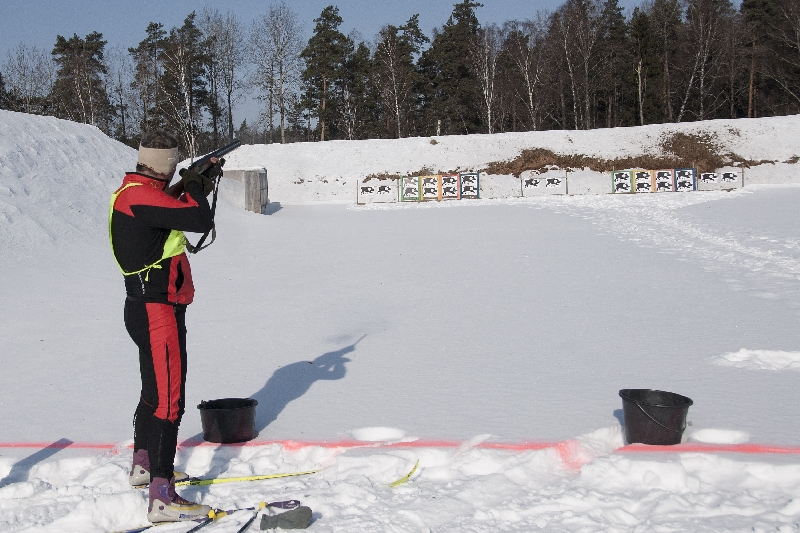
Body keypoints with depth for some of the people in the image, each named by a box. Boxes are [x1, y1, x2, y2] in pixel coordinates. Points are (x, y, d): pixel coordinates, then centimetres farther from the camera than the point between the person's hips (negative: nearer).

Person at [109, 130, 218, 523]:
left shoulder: (133, 192, 11)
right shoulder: (142, 197, -21)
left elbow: (173, 211, 24)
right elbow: (200, 221, -26)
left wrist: (196, 189, 9)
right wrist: (194, 188, -7)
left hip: (148, 309, 11)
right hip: (157, 310, -11)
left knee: (155, 389, 25)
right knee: (168, 399, -13)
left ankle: (143, 465, 40)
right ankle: (162, 497, -16)